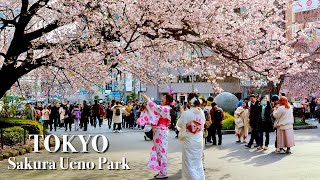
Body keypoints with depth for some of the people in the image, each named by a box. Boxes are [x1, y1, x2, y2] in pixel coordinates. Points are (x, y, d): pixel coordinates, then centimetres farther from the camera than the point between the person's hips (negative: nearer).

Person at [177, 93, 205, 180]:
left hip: (188, 142, -5)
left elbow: (179, 124, -4)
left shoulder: (186, 113, -19)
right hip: (199, 141, 5)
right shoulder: (202, 112, -6)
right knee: (198, 162, 18)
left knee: (189, 163, 5)